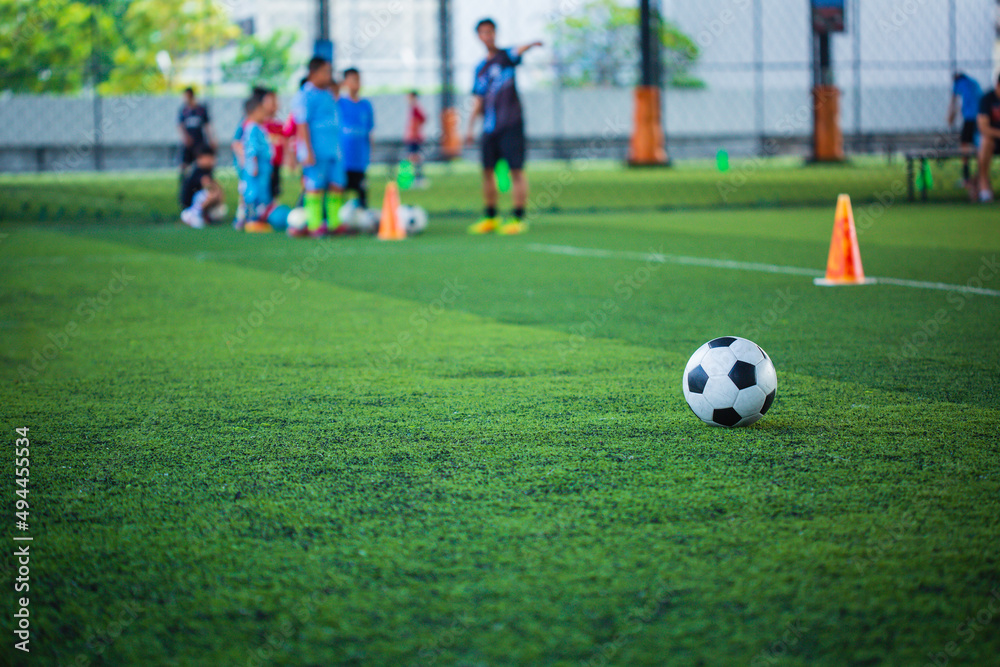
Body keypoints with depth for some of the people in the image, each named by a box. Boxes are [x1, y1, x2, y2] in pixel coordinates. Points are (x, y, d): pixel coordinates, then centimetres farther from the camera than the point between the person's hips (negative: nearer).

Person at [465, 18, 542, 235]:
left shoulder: (506, 56, 1)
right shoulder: (481, 68, 16)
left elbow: (517, 52, -23)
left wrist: (531, 45, -45)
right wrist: (470, 127, 13)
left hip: (511, 123, -6)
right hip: (490, 127, 6)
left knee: (516, 169, -7)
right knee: (487, 170, 6)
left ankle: (519, 219, -5)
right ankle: (491, 218, 17)